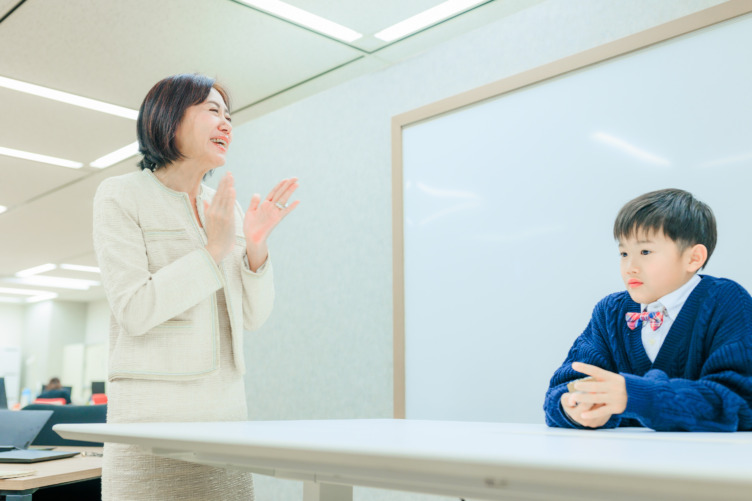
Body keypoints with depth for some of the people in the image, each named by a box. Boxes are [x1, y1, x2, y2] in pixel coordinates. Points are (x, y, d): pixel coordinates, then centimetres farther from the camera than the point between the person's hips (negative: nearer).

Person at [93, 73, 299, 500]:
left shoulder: (226, 209, 13)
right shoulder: (121, 196, -1)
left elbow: (253, 317, 9)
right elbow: (134, 311, -12)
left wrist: (257, 247, -6)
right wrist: (214, 249, -16)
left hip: (227, 408, 5)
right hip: (154, 409, -5)